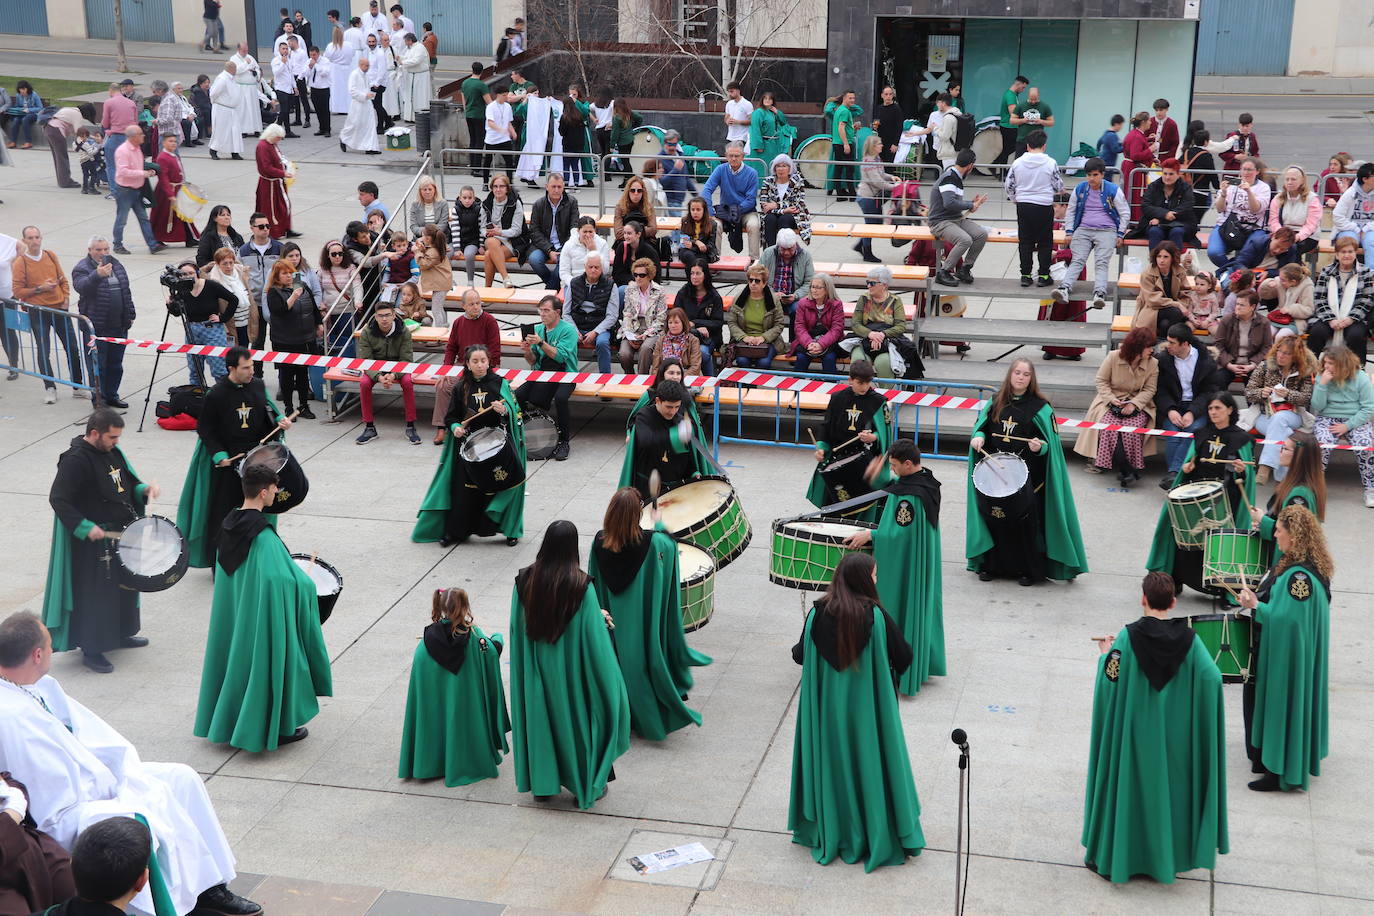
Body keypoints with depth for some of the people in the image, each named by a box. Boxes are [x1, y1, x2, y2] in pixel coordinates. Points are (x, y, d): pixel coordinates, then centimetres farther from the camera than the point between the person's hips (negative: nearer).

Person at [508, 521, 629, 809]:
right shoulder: (580, 585, -22)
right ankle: (586, 784, 24)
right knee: (576, 717, 13)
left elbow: (517, 626, 1)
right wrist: (602, 620, 4)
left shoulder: (525, 580, -11)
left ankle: (542, 782, 29)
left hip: (535, 665, 3)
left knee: (540, 715, 18)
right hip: (569, 665, -3)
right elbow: (592, 631, -17)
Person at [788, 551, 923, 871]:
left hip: (826, 705, 3)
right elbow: (904, 657, -10)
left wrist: (796, 650, 22)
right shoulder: (875, 615, -18)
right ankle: (878, 835, 22)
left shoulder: (818, 613, -11)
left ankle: (829, 832, 29)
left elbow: (801, 654, -1)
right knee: (868, 761, 12)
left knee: (831, 761, 17)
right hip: (866, 704, -2)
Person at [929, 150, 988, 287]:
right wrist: (970, 206, -16)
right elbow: (949, 203, -29)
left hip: (957, 219, 9)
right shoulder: (948, 178, -16)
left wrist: (973, 203, 26)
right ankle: (943, 273, -17)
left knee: (982, 234, -11)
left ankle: (964, 269, 1)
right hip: (941, 222, -9)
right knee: (965, 240, -32)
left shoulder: (957, 177, 15)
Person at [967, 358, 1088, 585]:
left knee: (1025, 519, -3)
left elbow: (1050, 443, -2)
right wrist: (978, 437, -6)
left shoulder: (1040, 407, -3)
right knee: (994, 515, 6)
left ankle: (1029, 569, 9)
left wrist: (1040, 447, -24)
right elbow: (982, 425, 16)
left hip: (1027, 475, -3)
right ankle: (991, 565, 19)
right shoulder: (995, 402, 8)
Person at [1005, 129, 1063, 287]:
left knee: (1025, 241, 10)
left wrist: (1014, 199, 23)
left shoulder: (1017, 162, -2)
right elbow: (1058, 186, -1)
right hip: (1044, 206, -2)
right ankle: (1043, 275, 8)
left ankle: (1025, 275, 10)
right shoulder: (1051, 163, -8)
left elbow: (1009, 185, 6)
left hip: (1023, 205, 2)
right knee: (1045, 241, 8)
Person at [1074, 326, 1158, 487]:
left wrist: (1134, 404, -18)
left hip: (1138, 403, 1)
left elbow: (1150, 389, -2)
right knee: (1108, 426, -29)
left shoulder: (1153, 363, -3)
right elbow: (1101, 381, 0)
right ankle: (1126, 469, -31)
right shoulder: (1114, 357, -8)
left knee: (1133, 428, -29)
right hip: (1112, 400, -1)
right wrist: (1111, 398, -14)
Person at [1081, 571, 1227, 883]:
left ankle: (1112, 856, 17)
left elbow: (1108, 681, -16)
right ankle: (1168, 855, 28)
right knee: (1169, 783, 17)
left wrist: (1106, 653, 2)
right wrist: (1191, 653, 6)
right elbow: (1212, 679, -12)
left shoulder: (1128, 637, -16)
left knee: (1126, 785, 9)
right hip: (1175, 733, 3)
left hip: (1134, 731, -3)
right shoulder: (1189, 638, -9)